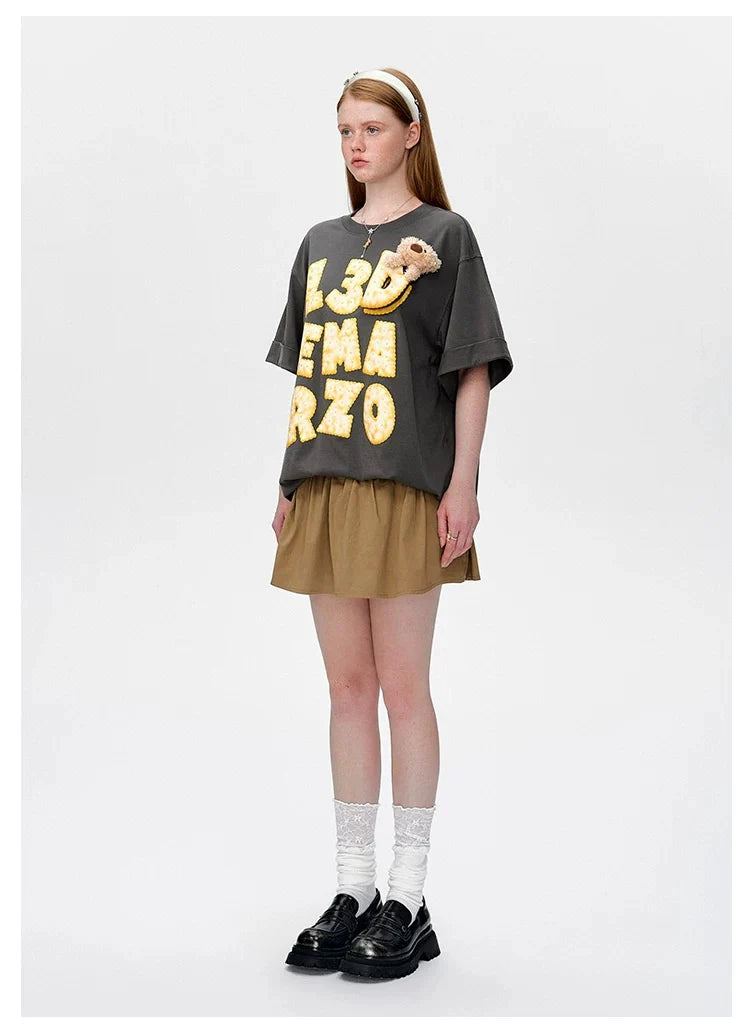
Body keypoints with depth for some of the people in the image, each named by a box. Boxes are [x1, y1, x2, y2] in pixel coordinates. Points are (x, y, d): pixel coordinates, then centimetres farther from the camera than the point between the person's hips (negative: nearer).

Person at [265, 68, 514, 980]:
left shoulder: (443, 235, 2)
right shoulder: (322, 243, 17)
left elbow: (473, 370, -3)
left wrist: (461, 485, -11)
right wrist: (290, 482, 12)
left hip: (404, 488, -5)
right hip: (324, 490, 5)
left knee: (402, 688, -2)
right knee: (348, 686, 8)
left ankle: (407, 902, 8)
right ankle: (352, 890, 17)